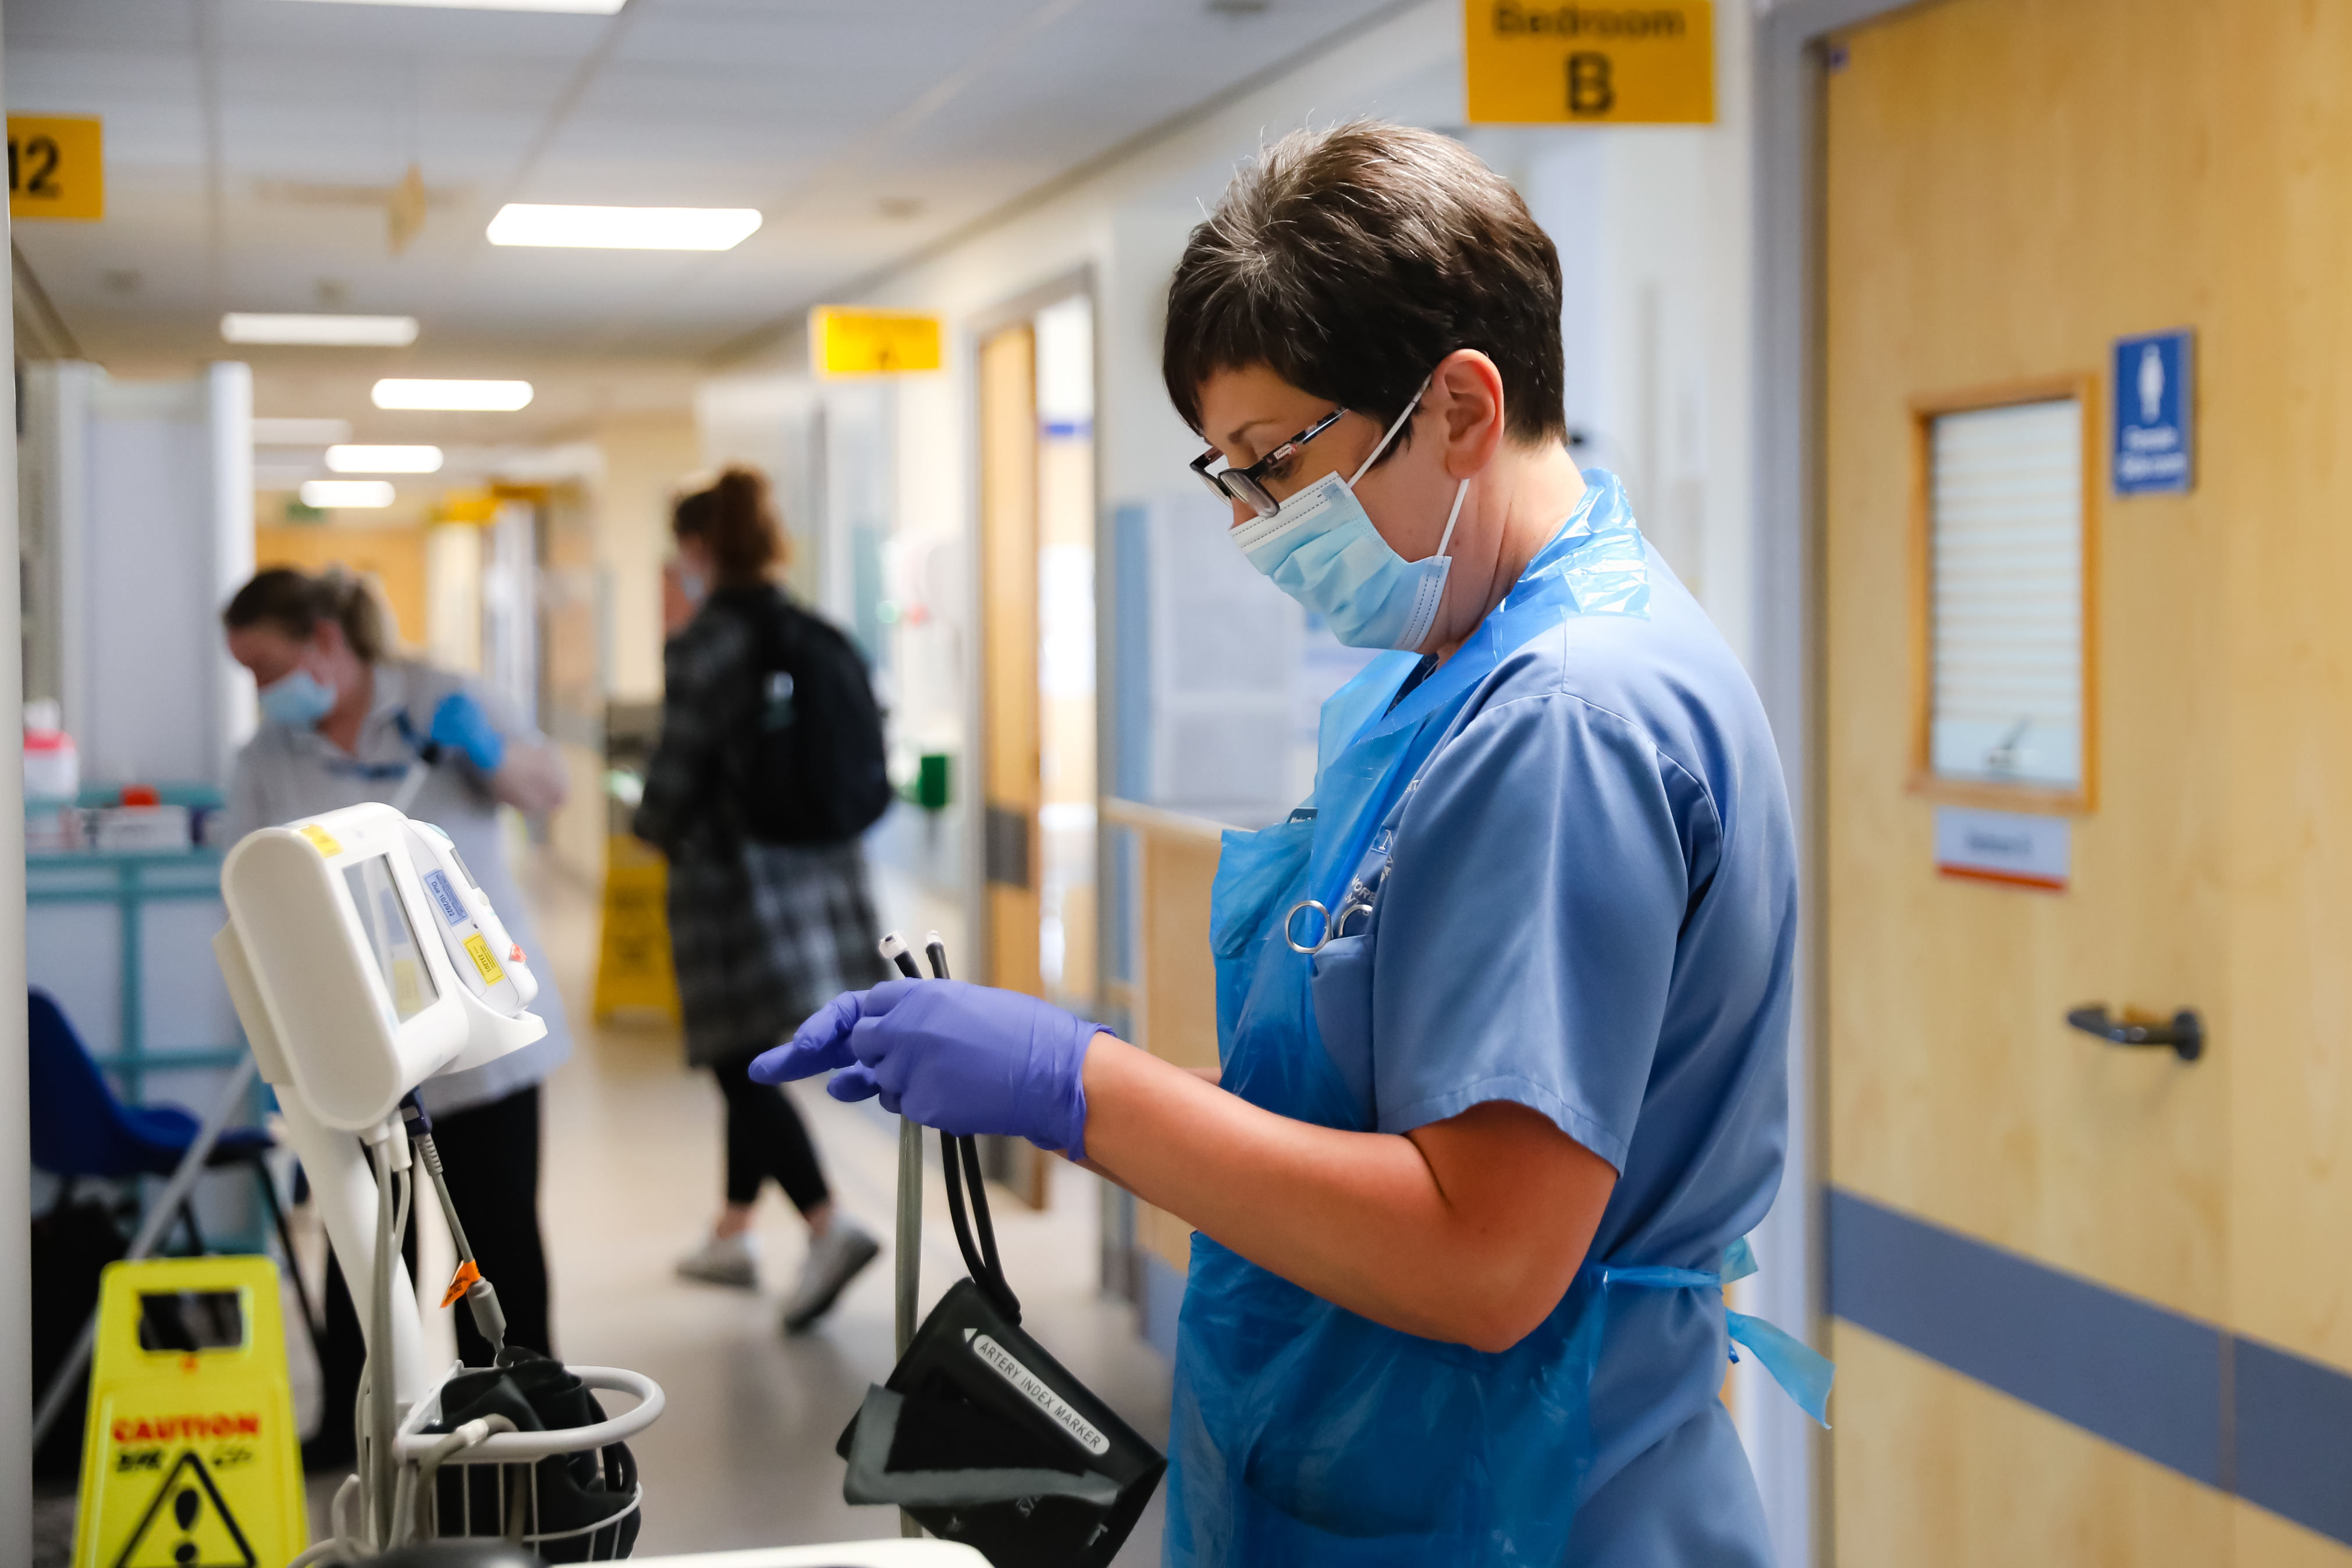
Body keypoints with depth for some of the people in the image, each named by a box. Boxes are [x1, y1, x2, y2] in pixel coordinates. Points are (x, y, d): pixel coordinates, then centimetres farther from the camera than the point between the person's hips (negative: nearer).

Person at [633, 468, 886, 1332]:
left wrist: (653, 825, 7)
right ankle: (734, 1236, 29)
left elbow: (679, 770, -14)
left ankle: (830, 1227, -17)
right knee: (752, 1064, 18)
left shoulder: (705, 645, -14)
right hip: (818, 867, 8)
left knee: (742, 1066, -3)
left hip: (735, 873, -7)